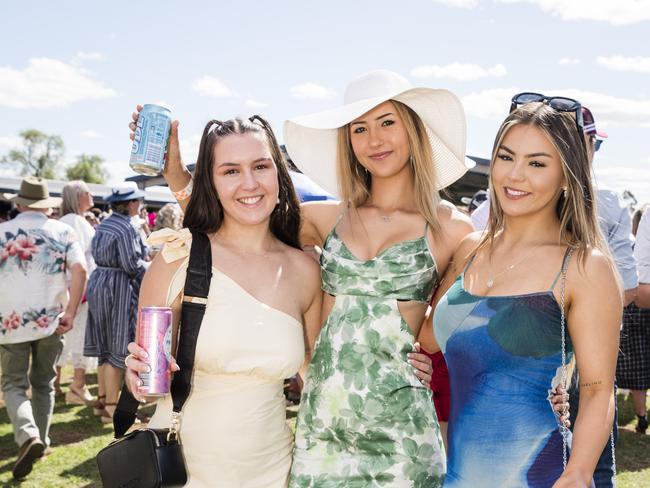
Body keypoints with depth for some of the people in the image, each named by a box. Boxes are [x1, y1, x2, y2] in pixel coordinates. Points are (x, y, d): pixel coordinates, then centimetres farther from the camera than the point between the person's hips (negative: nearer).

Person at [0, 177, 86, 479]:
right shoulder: (63, 232, 2)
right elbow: (80, 270, -10)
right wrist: (70, 313, -6)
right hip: (51, 322, 2)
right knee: (43, 383, 17)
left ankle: (28, 436, -18)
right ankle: (41, 440, 22)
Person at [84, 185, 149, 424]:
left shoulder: (103, 225, 12)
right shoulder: (126, 227, -15)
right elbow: (132, 265, -20)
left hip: (98, 283, 9)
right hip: (118, 288, -9)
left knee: (105, 346, 16)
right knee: (117, 348, -3)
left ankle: (104, 399, 25)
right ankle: (111, 408, 1)